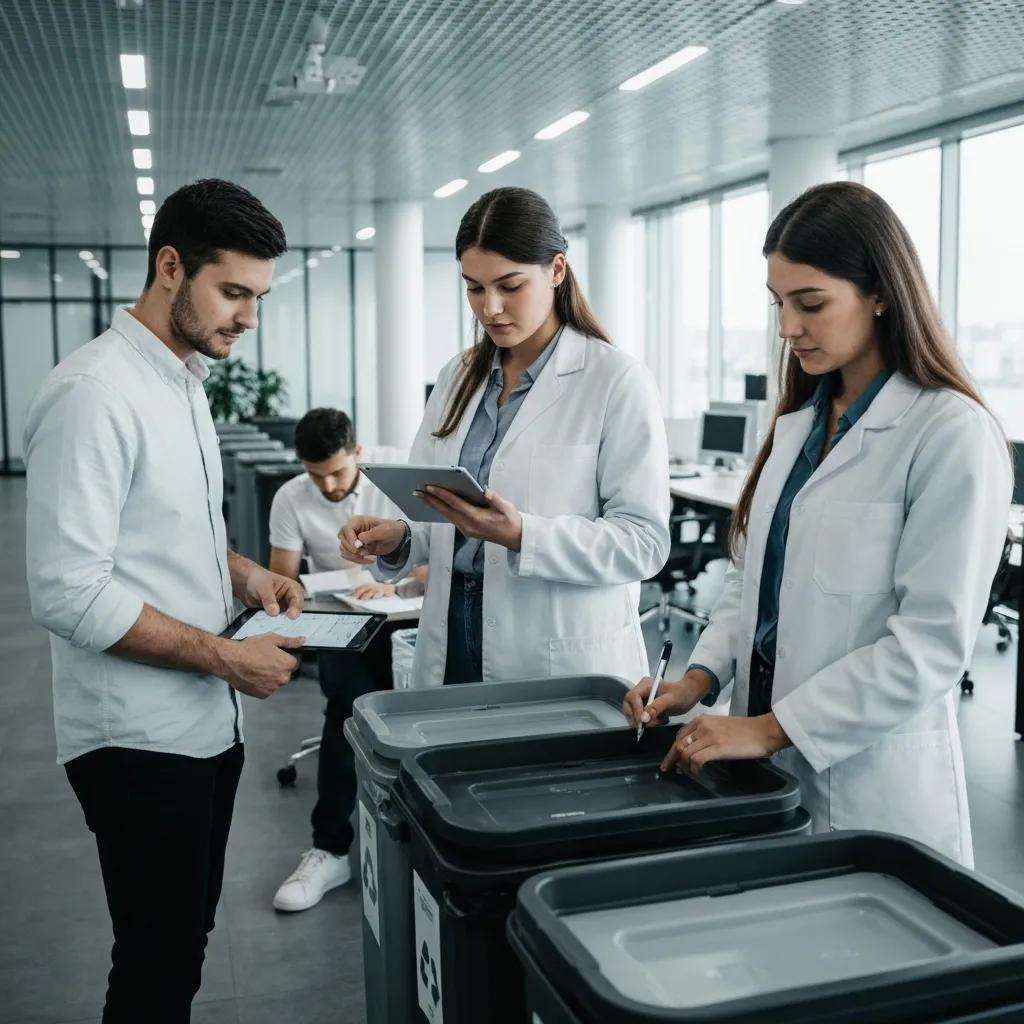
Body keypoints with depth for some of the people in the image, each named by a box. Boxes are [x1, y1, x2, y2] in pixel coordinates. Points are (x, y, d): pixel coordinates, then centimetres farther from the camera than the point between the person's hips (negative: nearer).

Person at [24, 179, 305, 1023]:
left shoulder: (185, 380, 9)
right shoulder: (95, 392, -20)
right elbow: (68, 592, -24)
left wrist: (241, 571, 3)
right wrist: (224, 656, -20)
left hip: (206, 722, 9)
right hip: (140, 739, -9)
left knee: (183, 943, 20)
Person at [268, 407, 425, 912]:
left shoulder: (399, 469, -10)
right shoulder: (290, 499, -5)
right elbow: (282, 582, -1)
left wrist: (396, 581, -30)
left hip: (405, 614, -1)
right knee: (350, 699, -24)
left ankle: (331, 848, -5)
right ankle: (332, 848, -12)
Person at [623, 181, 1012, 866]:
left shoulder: (951, 434, -14)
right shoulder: (798, 422, 8)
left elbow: (932, 641, -19)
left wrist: (773, 727, -20)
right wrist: (701, 677, -3)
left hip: (871, 787, -6)